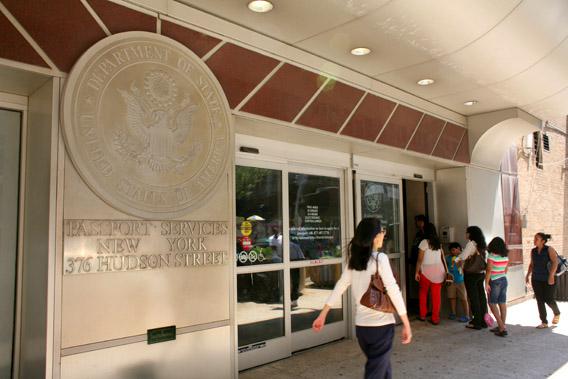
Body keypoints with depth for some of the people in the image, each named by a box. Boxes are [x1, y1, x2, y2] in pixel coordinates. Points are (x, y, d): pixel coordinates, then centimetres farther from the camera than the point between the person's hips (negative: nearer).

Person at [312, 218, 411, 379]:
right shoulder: (380, 258, -12)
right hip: (381, 324, -6)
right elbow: (393, 290, -15)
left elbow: (340, 286, 6)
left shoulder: (354, 260, 5)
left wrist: (322, 315, 10)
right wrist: (406, 324, -10)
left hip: (361, 325, 6)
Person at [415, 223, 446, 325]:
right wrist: (445, 271, 13)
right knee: (436, 295, 4)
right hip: (439, 270, 4)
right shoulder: (439, 242, 7)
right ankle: (435, 318, 7)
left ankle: (422, 315, 19)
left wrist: (417, 272, -5)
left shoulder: (424, 242, -9)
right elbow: (442, 258, 7)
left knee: (422, 293, 14)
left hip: (426, 270, -4)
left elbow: (420, 259, -10)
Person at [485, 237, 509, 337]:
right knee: (502, 303, 10)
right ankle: (502, 327, 16)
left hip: (494, 281, -6)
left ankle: (502, 327, -6)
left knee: (492, 303, 1)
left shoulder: (491, 256, -16)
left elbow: (489, 271, -17)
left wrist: (486, 283, -13)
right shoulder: (506, 256, 3)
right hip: (504, 280, 7)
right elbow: (506, 270, 11)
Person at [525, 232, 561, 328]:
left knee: (549, 300, 0)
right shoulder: (533, 251, 5)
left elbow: (555, 262, -17)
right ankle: (544, 322, 12)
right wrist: (528, 275, 10)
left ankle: (557, 313, 33)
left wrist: (551, 275, -24)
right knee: (540, 301, 3)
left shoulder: (549, 249, -9)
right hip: (536, 280, 5)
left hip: (548, 280, -4)